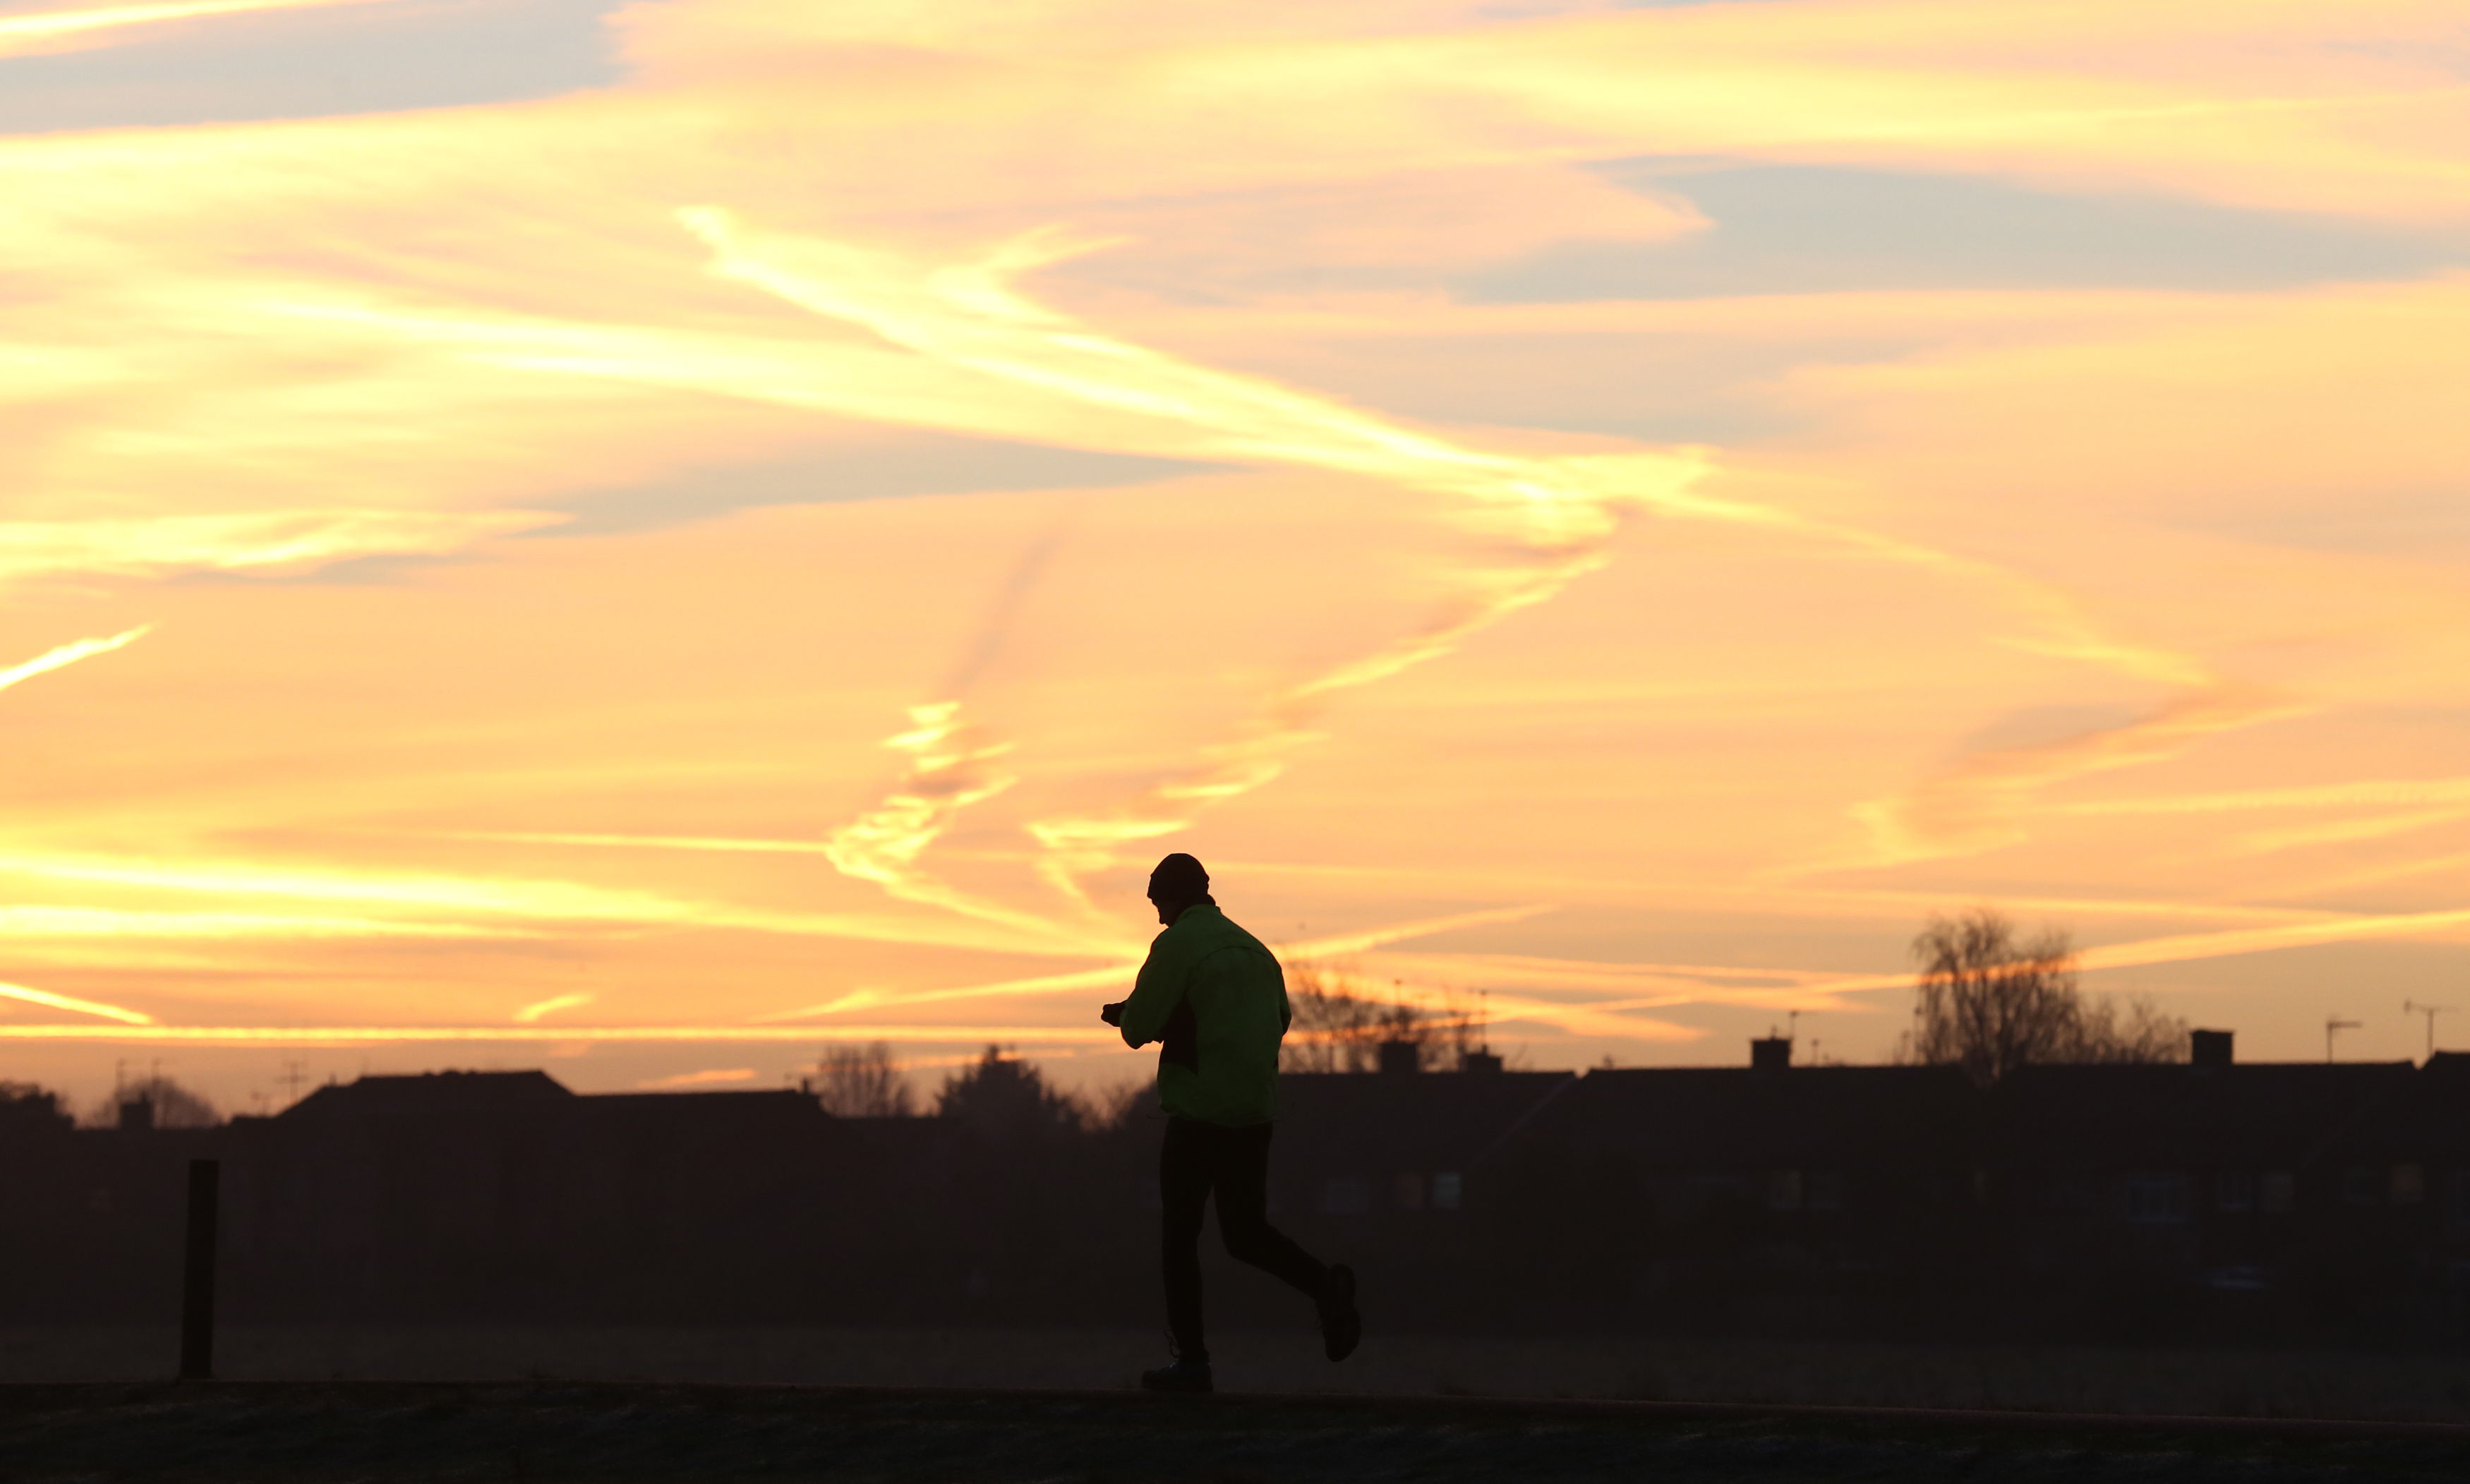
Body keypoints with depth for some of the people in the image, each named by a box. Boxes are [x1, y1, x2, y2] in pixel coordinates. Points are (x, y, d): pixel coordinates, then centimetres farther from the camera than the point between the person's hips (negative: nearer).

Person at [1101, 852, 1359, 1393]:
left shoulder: (1176, 944, -7)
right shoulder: (1253, 948, 14)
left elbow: (1137, 1029, -11)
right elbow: (1280, 1020, 25)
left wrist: (1131, 1016, 14)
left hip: (1199, 1113, -6)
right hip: (1257, 1112, 6)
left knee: (1179, 1236, 5)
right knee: (1247, 1232, 14)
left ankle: (1191, 1359, 2)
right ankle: (1325, 1284, -11)